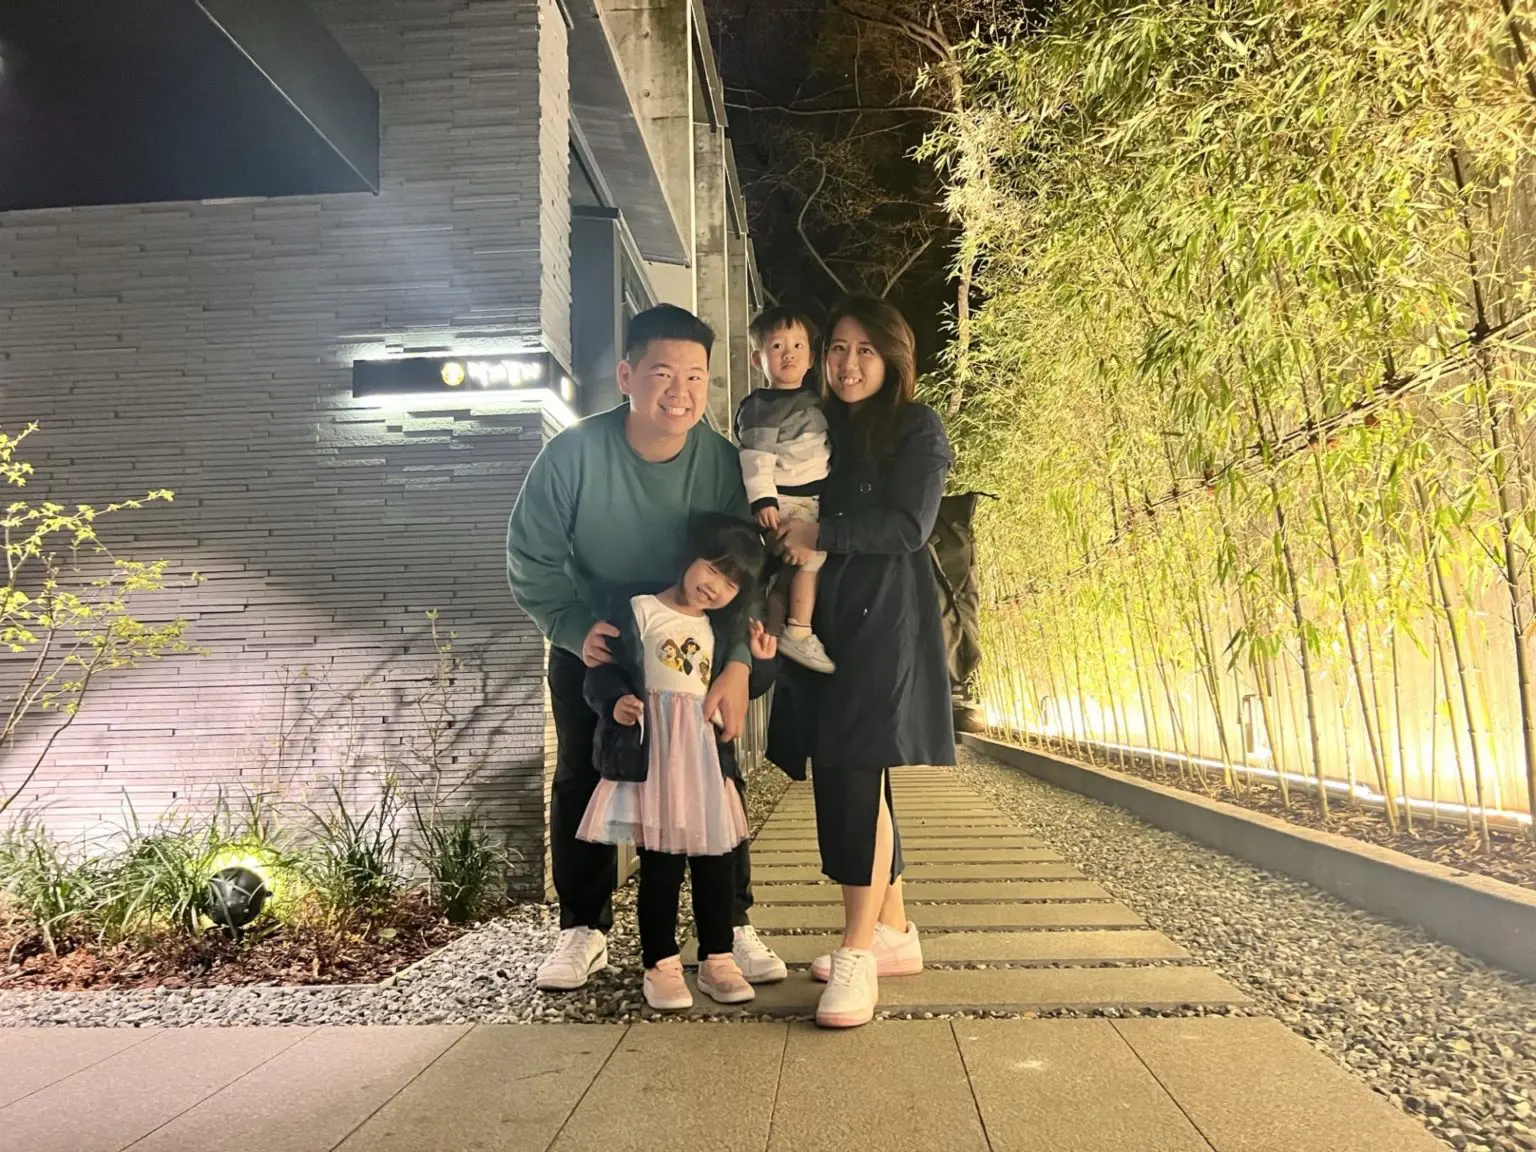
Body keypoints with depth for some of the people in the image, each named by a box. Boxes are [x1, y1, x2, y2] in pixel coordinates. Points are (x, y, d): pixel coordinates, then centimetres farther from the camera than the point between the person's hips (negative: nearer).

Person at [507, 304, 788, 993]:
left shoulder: (724, 462, -20)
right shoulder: (574, 453, -24)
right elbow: (531, 561, -16)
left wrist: (737, 663, -29)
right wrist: (578, 631, -30)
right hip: (589, 642, 0)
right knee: (581, 781, 5)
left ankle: (731, 925, 16)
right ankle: (584, 930, 20)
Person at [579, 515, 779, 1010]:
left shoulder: (717, 631, 16)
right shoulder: (640, 611, -3)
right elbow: (602, 671, -8)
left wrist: (761, 663, 6)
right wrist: (615, 703, -27)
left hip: (707, 759, 6)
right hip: (653, 757, -5)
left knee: (714, 862, 9)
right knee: (660, 865, -2)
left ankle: (717, 960, 21)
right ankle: (661, 966, 11)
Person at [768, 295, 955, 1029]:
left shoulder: (916, 430, 1)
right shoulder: (824, 430, 18)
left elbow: (909, 525, -11)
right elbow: (794, 515, 16)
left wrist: (819, 536, -14)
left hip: (884, 622, -6)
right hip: (824, 621, 6)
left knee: (855, 773, -14)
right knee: (851, 778, 7)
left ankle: (858, 952, -7)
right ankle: (894, 933, 18)